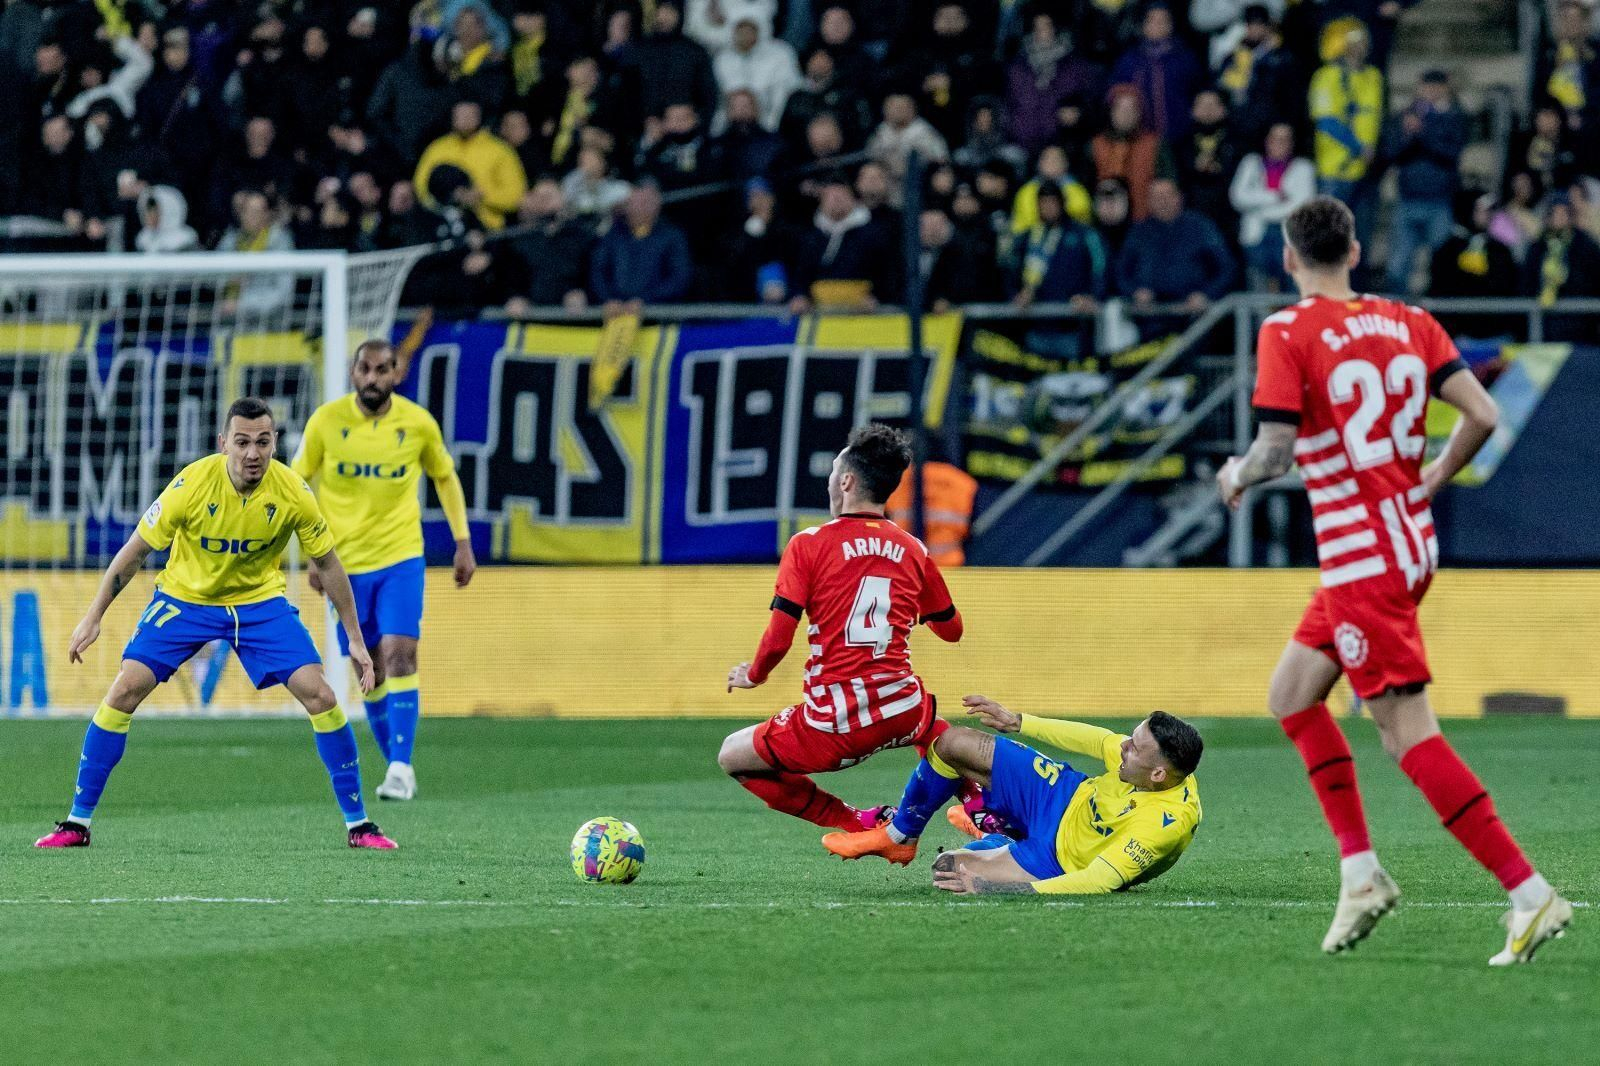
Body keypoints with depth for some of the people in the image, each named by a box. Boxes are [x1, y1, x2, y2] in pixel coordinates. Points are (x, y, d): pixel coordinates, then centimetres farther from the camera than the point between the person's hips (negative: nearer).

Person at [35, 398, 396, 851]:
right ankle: (77, 822, -1)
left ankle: (358, 824, -1)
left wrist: (356, 639, -2)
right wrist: (93, 617, -8)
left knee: (320, 695, -14)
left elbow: (327, 563, -4)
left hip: (261, 601, 1)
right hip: (185, 598, -1)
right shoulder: (192, 485, -25)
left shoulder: (294, 493, -21)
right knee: (124, 690, -13)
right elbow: (134, 551, -11)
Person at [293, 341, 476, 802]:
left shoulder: (418, 423, -4)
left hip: (402, 560, -1)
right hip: (346, 564, 1)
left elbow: (445, 477, 12)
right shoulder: (326, 421, -7)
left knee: (398, 656, -17)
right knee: (371, 672, 6)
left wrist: (463, 542, 8)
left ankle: (401, 768, -20)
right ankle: (397, 766, 19)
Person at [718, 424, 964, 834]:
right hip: (901, 712, 5)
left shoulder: (809, 544, -5)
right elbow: (951, 630, 20)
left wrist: (754, 675, 11)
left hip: (834, 728, -5)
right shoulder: (913, 550, 7)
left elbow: (777, 640, -10)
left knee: (732, 758, 16)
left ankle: (856, 824, 6)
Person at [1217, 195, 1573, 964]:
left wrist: (1238, 475, 6)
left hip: (1363, 560, -8)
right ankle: (1360, 871, 14)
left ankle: (1530, 894, -15)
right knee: (1291, 695, 20)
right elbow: (1482, 415, 0)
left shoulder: (1286, 333, -10)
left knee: (1409, 735, -8)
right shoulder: (1407, 322, 7)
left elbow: (1276, 450, -16)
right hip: (1412, 541, 8)